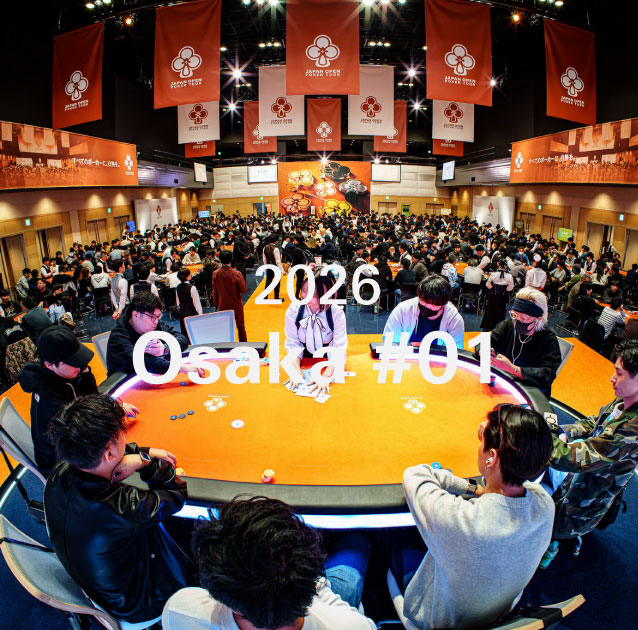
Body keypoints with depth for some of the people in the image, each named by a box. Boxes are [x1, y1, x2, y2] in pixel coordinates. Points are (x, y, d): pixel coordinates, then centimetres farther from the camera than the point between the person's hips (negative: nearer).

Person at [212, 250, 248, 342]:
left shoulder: (215, 274, -11)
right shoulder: (236, 274, -20)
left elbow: (215, 292, -1)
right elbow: (243, 290, -13)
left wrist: (216, 304, 12)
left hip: (223, 306, 2)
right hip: (236, 305, -2)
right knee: (240, 327, 14)